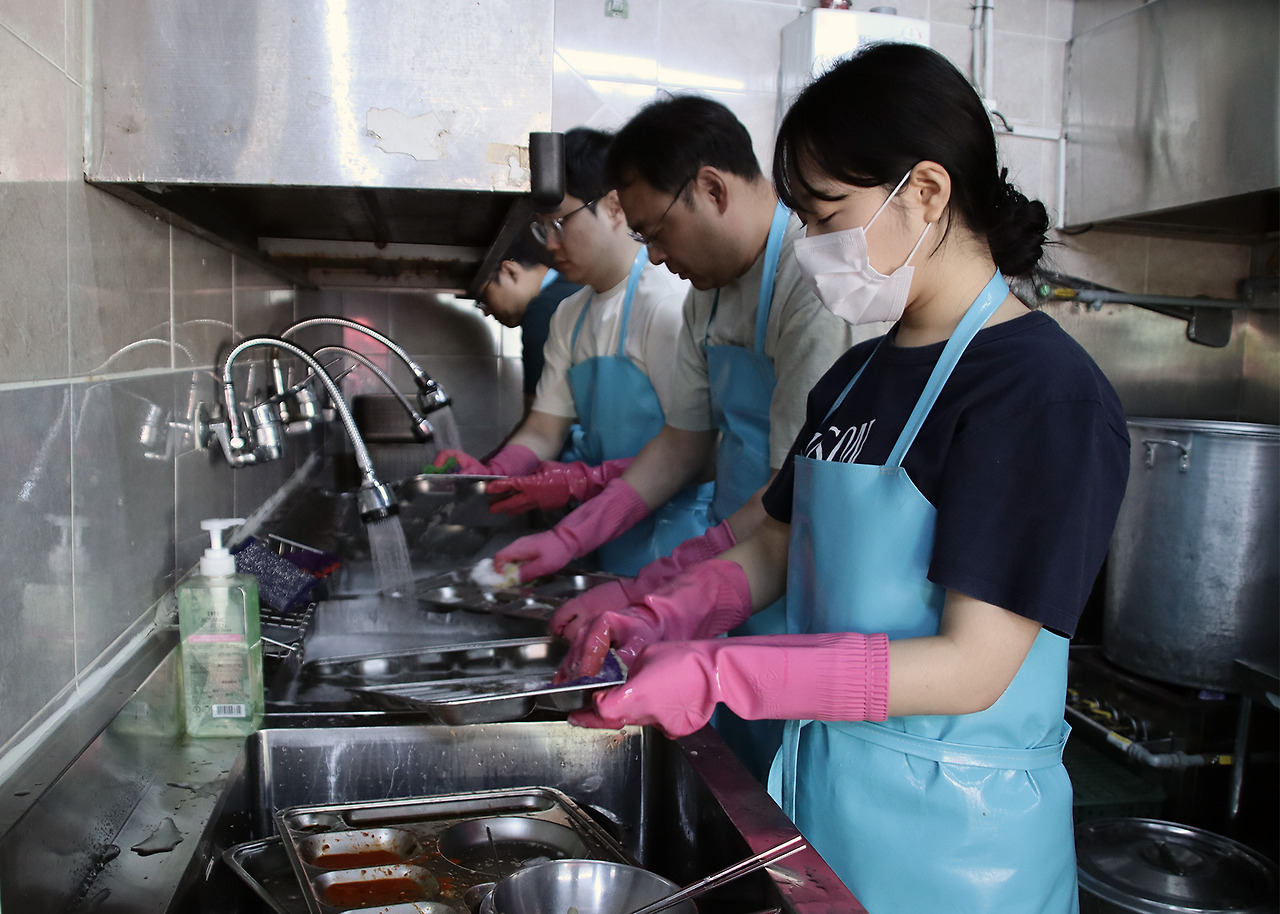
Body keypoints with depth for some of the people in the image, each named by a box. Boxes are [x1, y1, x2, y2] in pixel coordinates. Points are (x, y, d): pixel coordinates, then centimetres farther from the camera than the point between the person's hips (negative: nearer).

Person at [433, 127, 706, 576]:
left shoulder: (670, 302, -14)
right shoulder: (569, 316, 13)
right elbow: (543, 430, 11)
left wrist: (594, 478, -23)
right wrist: (490, 474, -7)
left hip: (670, 532, -7)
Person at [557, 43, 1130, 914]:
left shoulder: (1046, 392, -19)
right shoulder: (858, 374, 6)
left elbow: (971, 667, -23)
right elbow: (776, 549, 10)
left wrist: (717, 676, -27)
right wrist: (658, 622, -8)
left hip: (949, 829, -6)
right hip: (819, 782, 7)